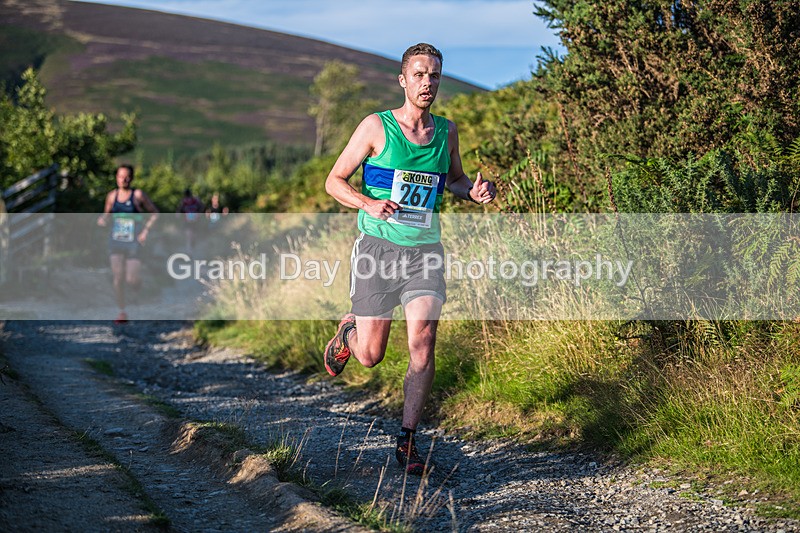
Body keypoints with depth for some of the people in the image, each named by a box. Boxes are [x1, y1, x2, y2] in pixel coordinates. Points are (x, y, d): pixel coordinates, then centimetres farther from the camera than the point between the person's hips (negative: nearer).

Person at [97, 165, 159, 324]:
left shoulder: (138, 195, -6)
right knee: (118, 278, 0)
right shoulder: (112, 195, 5)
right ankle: (122, 313, 10)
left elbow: (154, 213, 0)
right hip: (116, 241, 3)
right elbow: (106, 214, 19)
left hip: (133, 242, -3)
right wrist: (102, 220, -4)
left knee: (132, 280, -8)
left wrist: (146, 230, -11)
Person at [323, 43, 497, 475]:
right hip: (378, 248, -2)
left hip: (425, 251, 3)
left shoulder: (446, 131, 6)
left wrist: (474, 192, 0)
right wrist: (369, 204, -22)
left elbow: (454, 179, 24)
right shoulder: (376, 127, -6)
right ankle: (348, 331, 40)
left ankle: (407, 440, -2)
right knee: (370, 356, 2)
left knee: (423, 342, -13)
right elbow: (334, 181, -2)